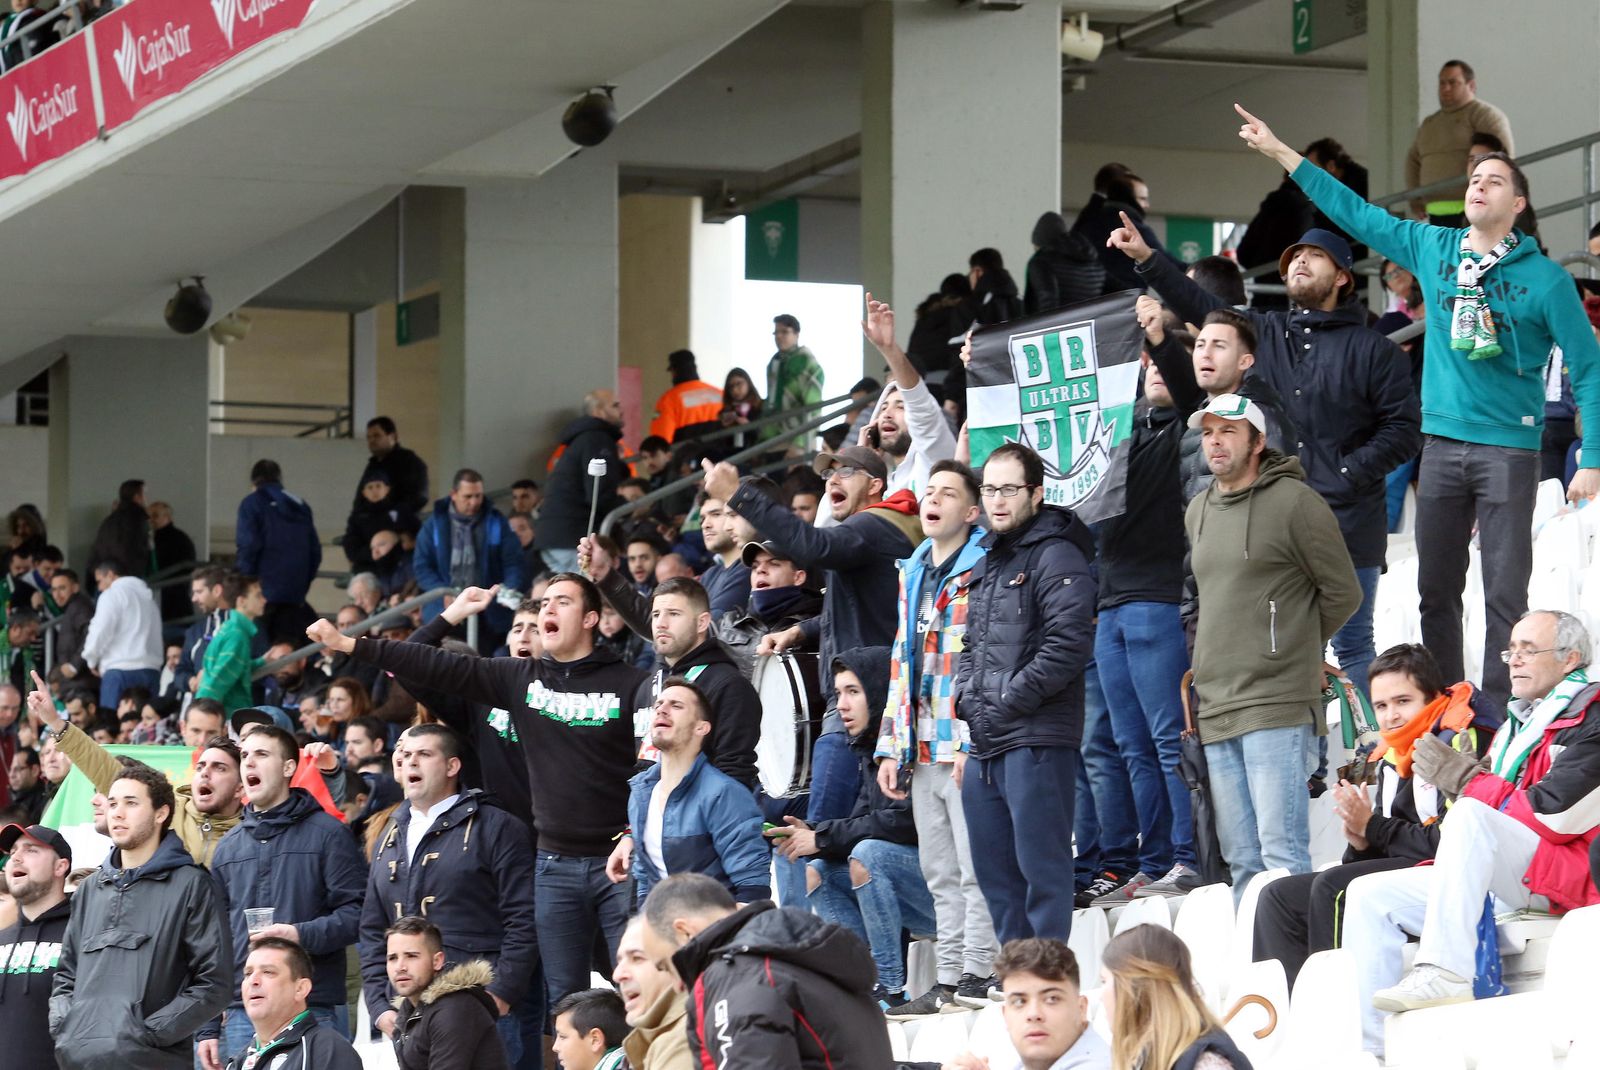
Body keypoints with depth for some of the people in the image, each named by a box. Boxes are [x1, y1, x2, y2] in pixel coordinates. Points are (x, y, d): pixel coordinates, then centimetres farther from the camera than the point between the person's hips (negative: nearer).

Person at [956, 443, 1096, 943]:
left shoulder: (1056, 557, -9)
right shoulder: (987, 563, 20)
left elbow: (1068, 644, -19)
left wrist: (1006, 702, -16)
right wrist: (965, 697, 10)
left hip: (1037, 738, -9)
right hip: (986, 743, 9)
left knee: (1040, 864, -8)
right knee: (994, 872, 12)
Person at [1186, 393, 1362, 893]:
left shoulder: (1295, 502, -5)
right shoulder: (1197, 513, 17)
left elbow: (1342, 593, -1)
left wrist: (1293, 646, 8)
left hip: (1276, 706, -7)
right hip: (1215, 708, 7)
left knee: (1282, 852, -13)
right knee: (1242, 859, 8)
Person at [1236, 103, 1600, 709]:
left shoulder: (1544, 279, -5)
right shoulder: (1432, 250, 8)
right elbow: (1357, 214, 16)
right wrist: (1280, 153, 14)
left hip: (1509, 449, -5)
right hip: (1442, 443, 5)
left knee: (1504, 594, -6)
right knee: (1436, 590, 8)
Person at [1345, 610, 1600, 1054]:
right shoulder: (1515, 726, 24)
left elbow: (1553, 815, -17)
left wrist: (1466, 780, -13)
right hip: (1491, 881, 9)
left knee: (1472, 814, -35)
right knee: (1369, 895, -3)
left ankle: (1446, 972, -41)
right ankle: (1366, 1047, -13)